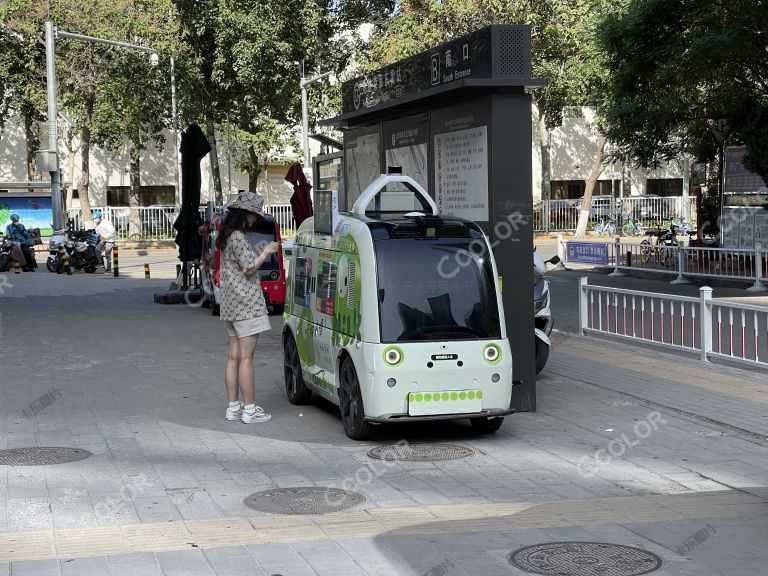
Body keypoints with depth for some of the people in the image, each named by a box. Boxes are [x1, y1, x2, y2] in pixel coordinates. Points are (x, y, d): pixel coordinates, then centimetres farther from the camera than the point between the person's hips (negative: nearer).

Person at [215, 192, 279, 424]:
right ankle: (249, 409, -3)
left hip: (231, 304, 10)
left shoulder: (227, 237, 15)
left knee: (233, 356, 11)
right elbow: (249, 270, -15)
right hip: (246, 303, -10)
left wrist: (259, 254, 15)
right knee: (246, 357, -6)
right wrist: (265, 252, -5)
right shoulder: (238, 237, -15)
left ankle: (233, 407, 15)